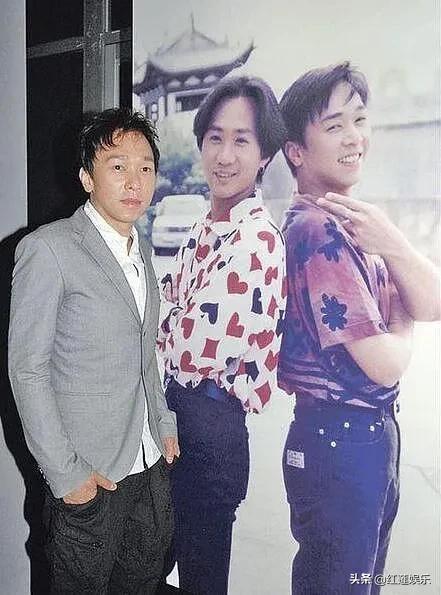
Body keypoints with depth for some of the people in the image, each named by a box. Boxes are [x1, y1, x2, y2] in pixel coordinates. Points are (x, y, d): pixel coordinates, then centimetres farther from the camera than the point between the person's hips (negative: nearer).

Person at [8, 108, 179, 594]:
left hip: (152, 468, 7)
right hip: (88, 479, -6)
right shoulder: (47, 249, -14)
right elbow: (27, 370, -14)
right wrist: (65, 473, -15)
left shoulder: (142, 250, 10)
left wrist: (165, 422, 12)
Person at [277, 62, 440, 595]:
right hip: (341, 440, -9)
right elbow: (386, 365, -22)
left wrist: (392, 244, -17)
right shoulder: (319, 231, -22)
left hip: (368, 433, 9)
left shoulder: (351, 221, 7)